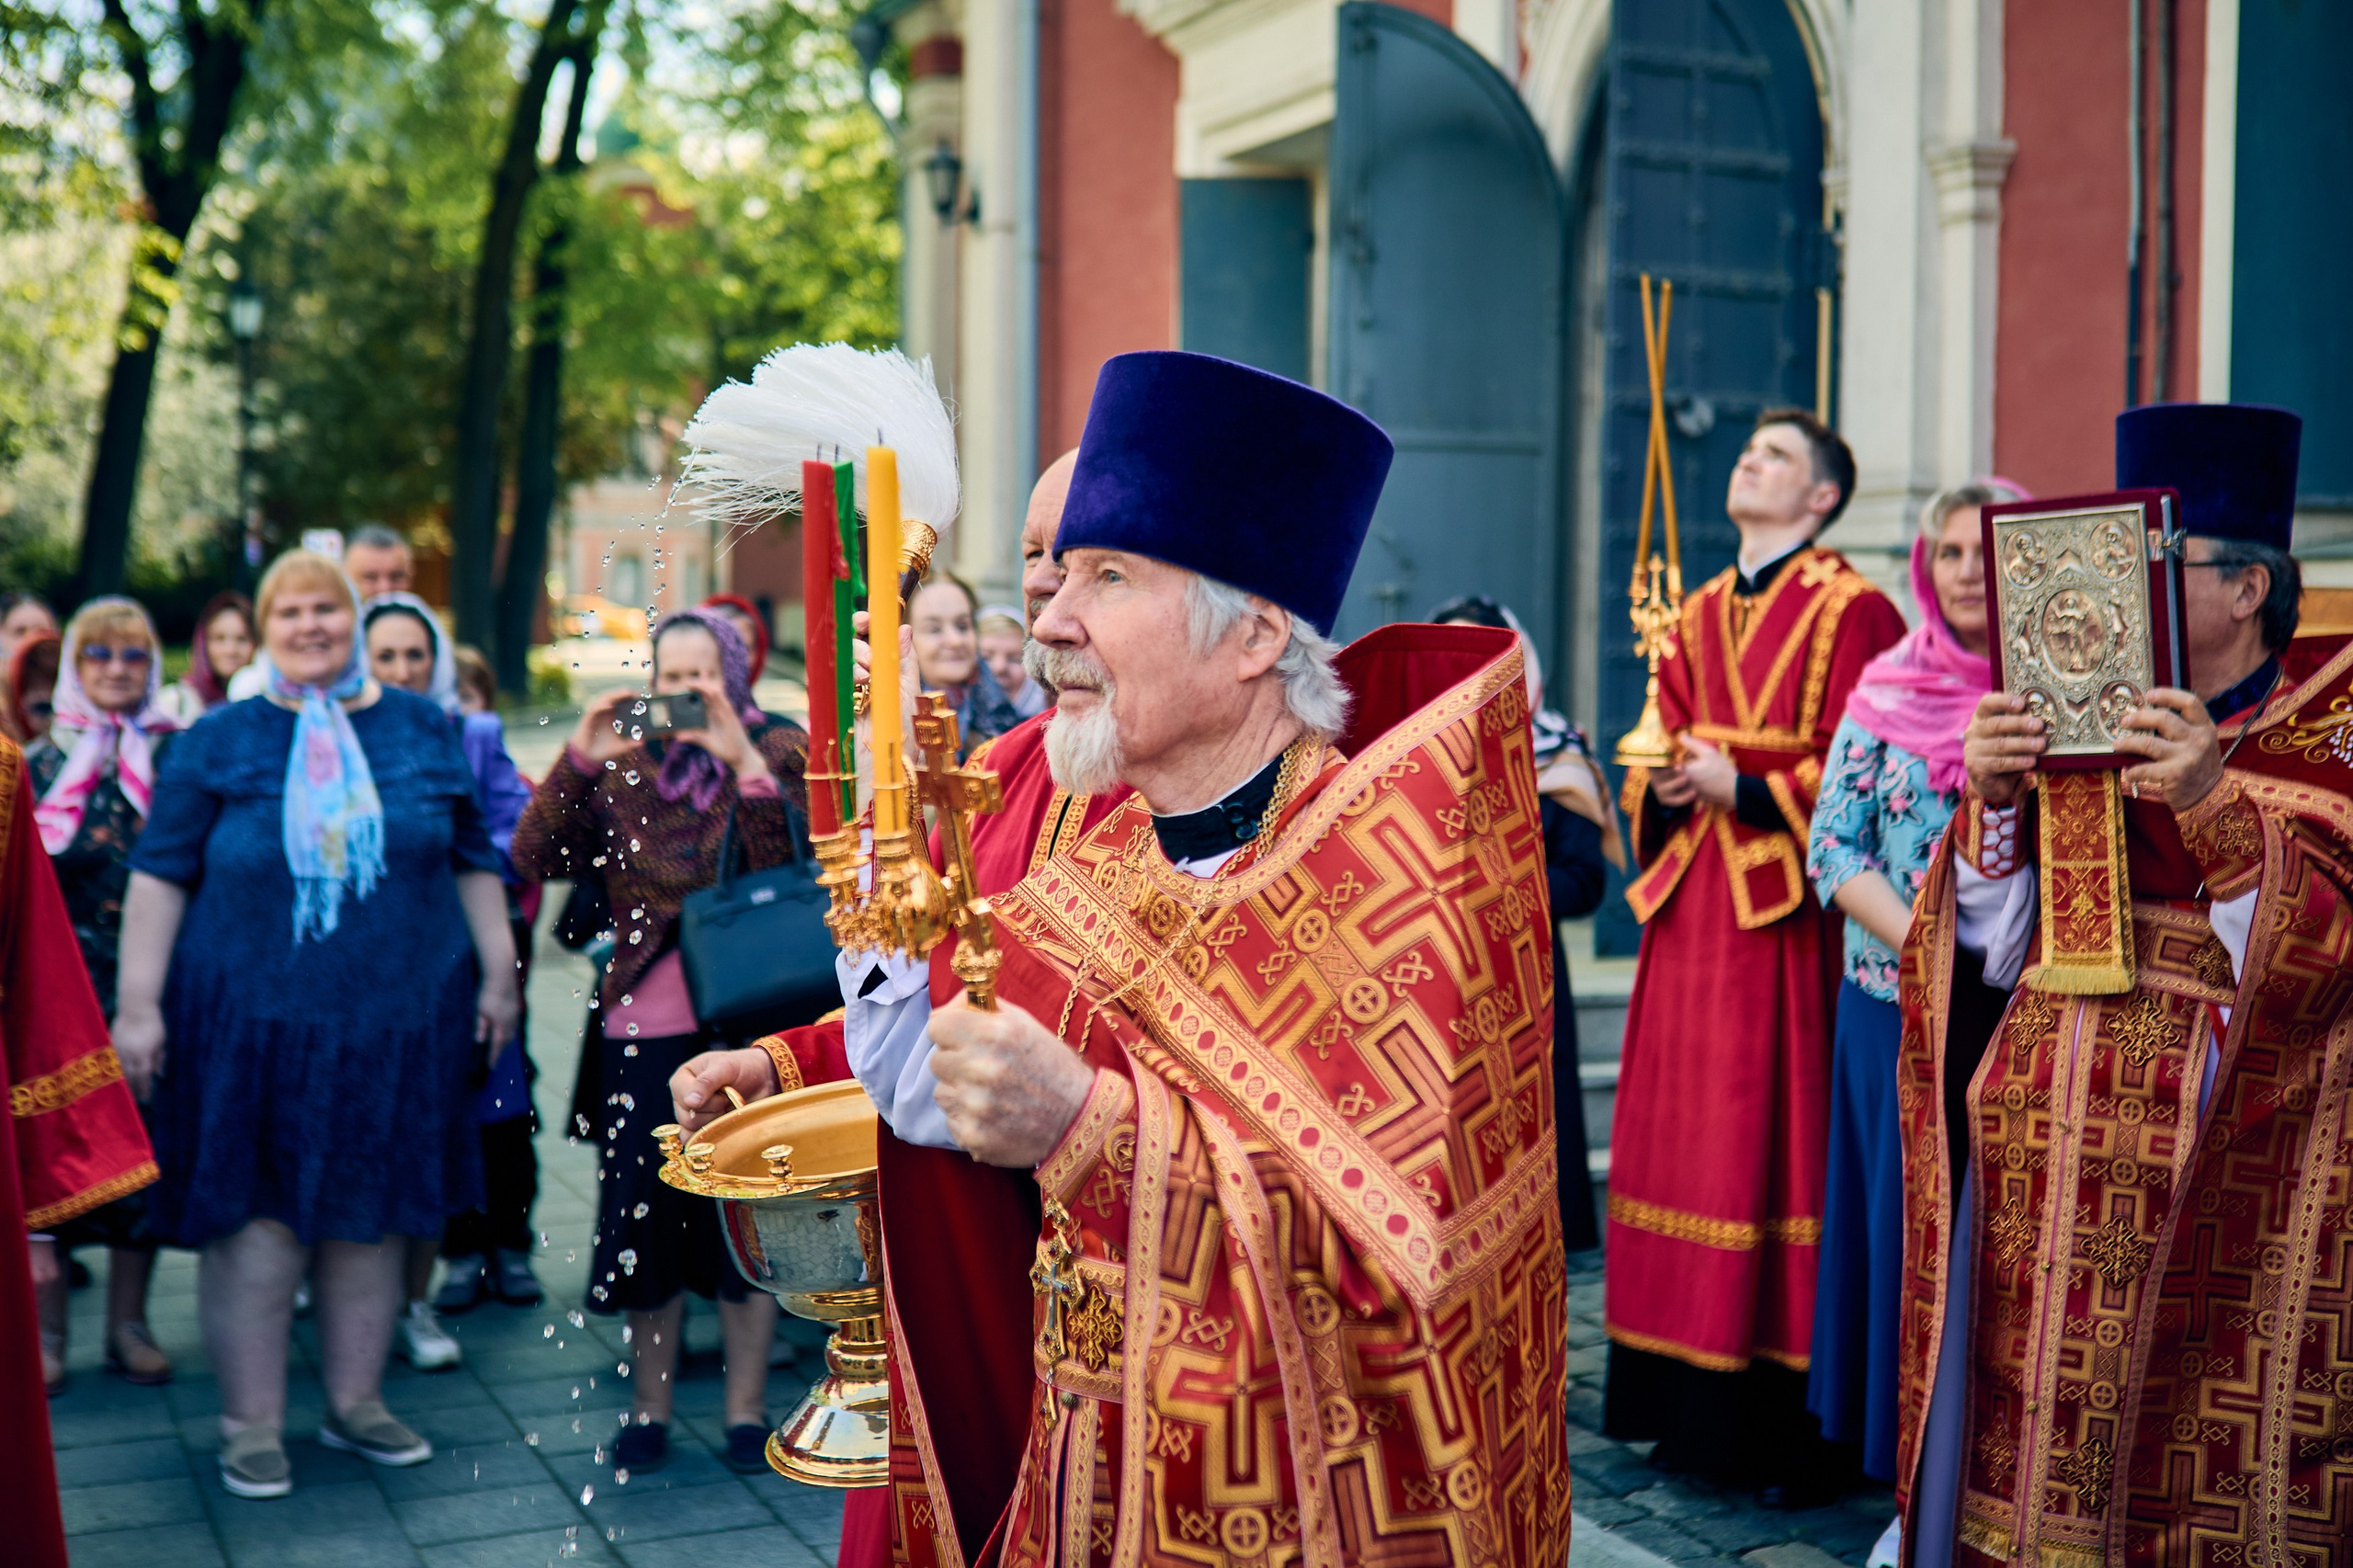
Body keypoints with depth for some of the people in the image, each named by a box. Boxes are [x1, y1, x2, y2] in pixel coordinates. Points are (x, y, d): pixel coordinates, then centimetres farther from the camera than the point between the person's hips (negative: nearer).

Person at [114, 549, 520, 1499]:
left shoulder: (422, 731, 7)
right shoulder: (219, 742, 1)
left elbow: (472, 861, 11)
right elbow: (160, 876, 0)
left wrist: (497, 973, 8)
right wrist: (138, 1004, -5)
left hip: (397, 1022, 2)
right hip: (254, 1023, -2)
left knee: (373, 1215, 11)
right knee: (257, 1219, 0)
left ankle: (356, 1402, 26)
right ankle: (251, 1424, 14)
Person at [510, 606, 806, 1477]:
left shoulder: (780, 750, 1)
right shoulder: (622, 760, 7)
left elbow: (795, 871, -16)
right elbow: (535, 860, -3)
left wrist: (745, 762, -23)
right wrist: (578, 760, -13)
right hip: (644, 1022, 2)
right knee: (644, 1214, 7)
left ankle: (746, 1408, 19)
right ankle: (649, 1405, 22)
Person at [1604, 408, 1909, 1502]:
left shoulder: (1850, 613, -3)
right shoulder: (1699, 615, 18)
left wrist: (1742, 788, -15)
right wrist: (1664, 787, -1)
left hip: (1784, 916, -7)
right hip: (1692, 908, 7)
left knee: (1774, 1146, -6)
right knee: (1683, 1142, 7)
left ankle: (1792, 1424, 3)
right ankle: (1696, 1407, 16)